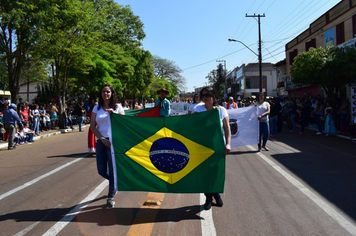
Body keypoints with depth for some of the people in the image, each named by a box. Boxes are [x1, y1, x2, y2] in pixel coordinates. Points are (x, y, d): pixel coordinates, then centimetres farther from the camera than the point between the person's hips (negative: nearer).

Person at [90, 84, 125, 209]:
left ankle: (111, 197, 7)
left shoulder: (117, 107, 6)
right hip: (101, 141, 3)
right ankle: (115, 182, 37)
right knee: (102, 171, 5)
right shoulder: (97, 108, 10)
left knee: (112, 169, -6)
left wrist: (114, 113, -13)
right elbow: (92, 126, 4)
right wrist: (102, 139, -8)